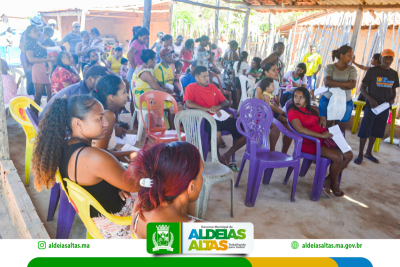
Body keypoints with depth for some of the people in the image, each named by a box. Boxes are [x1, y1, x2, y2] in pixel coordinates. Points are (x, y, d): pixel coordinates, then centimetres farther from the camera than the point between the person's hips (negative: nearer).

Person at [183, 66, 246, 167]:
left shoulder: (213, 87, 24)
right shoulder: (191, 87, 6)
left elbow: (226, 102, 22)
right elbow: (188, 104, -13)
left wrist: (218, 107, -2)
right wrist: (208, 109, -16)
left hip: (221, 117, 6)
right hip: (206, 119, -6)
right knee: (217, 134, -40)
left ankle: (227, 155, 9)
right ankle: (217, 157, -5)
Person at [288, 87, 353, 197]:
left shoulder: (310, 109, 16)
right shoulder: (292, 111, -10)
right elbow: (300, 129, -25)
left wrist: (322, 118, 9)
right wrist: (321, 135, -23)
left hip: (323, 140, 9)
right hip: (309, 144, -9)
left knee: (348, 154, 2)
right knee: (337, 157, -22)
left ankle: (327, 180, 8)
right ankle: (334, 186, 3)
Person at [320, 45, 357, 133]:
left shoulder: (352, 69, 4)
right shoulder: (329, 67, -1)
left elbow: (352, 85, -12)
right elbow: (327, 82, -18)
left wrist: (335, 85, -19)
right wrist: (345, 84, -16)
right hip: (328, 101, -1)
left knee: (341, 129, 6)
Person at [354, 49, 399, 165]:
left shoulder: (394, 74, 9)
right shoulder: (373, 71, -5)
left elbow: (393, 90, 18)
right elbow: (363, 87, -5)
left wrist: (392, 99, -3)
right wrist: (370, 99, -20)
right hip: (371, 105, -4)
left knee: (376, 131, 11)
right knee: (365, 130, -4)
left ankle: (368, 153, 26)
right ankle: (360, 154, 9)